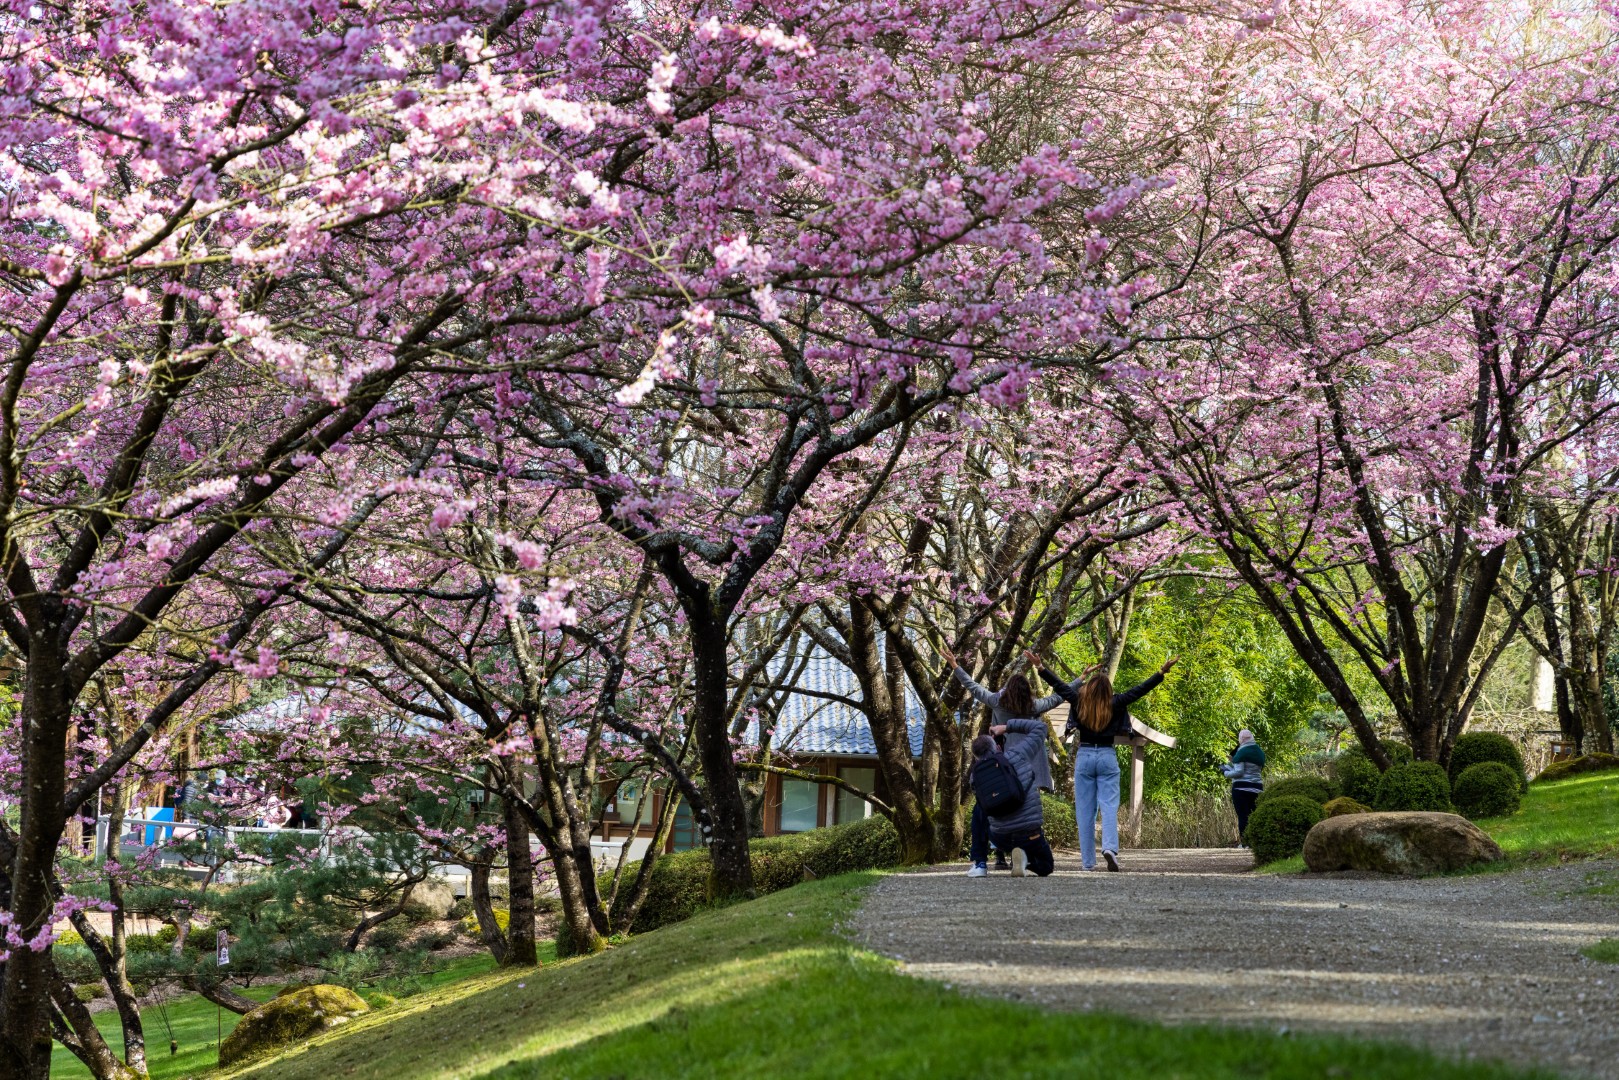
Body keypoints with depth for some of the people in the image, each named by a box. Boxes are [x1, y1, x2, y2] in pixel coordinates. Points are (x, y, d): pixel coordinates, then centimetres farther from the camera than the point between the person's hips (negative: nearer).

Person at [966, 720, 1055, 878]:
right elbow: (1040, 727, 8)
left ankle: (979, 864, 19)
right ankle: (1025, 859, -8)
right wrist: (1008, 726, 12)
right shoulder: (1017, 755, -5)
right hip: (1031, 837, -1)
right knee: (1046, 866, 28)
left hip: (1001, 839, 1)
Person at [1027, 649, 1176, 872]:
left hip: (1084, 757, 1)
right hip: (1107, 757, -1)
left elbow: (1059, 685, 3)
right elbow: (1139, 691, -2)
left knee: (1085, 810, 4)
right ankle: (1110, 847, -28)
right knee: (1109, 806, -3)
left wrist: (1039, 666, 11)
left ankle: (1088, 861, 4)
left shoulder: (1079, 702, -3)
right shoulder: (1115, 704, -4)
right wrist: (1161, 673, 3)